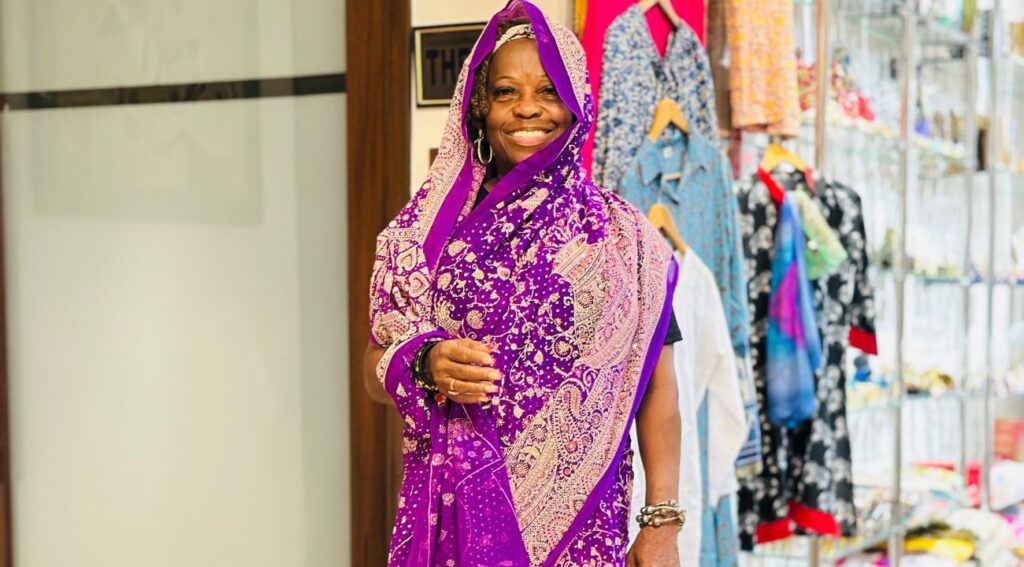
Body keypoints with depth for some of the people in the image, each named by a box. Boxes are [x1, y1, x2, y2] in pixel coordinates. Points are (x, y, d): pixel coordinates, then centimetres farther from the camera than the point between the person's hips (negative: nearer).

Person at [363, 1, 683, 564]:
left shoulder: (620, 235, 1)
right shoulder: (428, 227, 4)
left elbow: (655, 385, 1)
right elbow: (376, 370, 8)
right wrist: (425, 365, -14)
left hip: (578, 517, -1)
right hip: (452, 511, 1)